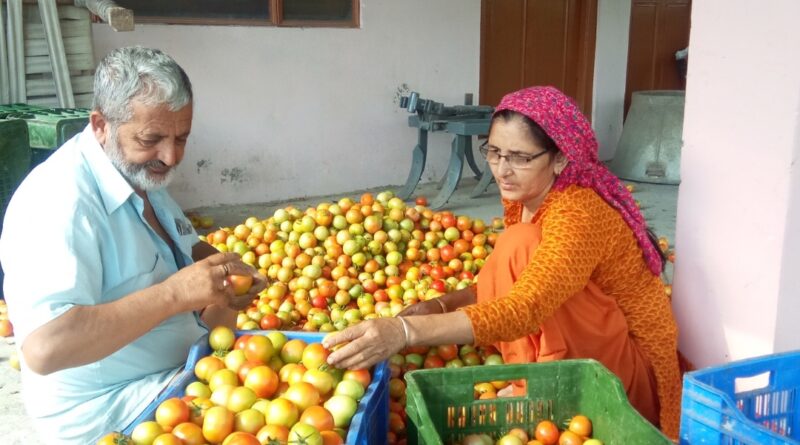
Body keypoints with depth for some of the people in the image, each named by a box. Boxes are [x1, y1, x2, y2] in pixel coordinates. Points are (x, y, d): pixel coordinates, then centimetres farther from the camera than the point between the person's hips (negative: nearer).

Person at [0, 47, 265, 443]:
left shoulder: (141, 171, 4)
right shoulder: (61, 201, -27)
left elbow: (188, 248, 17)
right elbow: (43, 349, -36)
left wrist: (224, 272, -6)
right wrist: (174, 293, -37)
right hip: (104, 409, -9)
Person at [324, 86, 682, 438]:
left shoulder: (578, 214, -28)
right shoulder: (524, 200, -1)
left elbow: (523, 310, -41)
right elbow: (506, 283, 7)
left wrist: (406, 330, -52)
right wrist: (442, 304, -13)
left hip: (632, 369, -8)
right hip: (591, 354, 8)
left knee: (521, 246, -24)